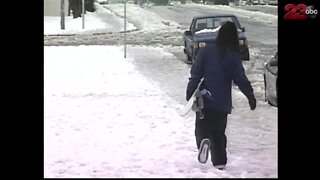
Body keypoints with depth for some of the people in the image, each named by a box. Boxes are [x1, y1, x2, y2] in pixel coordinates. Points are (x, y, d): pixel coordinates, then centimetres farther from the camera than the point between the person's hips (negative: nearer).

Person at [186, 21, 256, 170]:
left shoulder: (206, 50, -3)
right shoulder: (233, 56, -4)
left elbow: (196, 73, -5)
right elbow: (240, 79, -5)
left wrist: (190, 91, 1)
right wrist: (250, 96, 5)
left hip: (205, 98, -1)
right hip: (223, 102, 1)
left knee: (202, 127, 9)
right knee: (219, 132, 15)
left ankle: (204, 141, -23)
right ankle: (219, 162, 13)